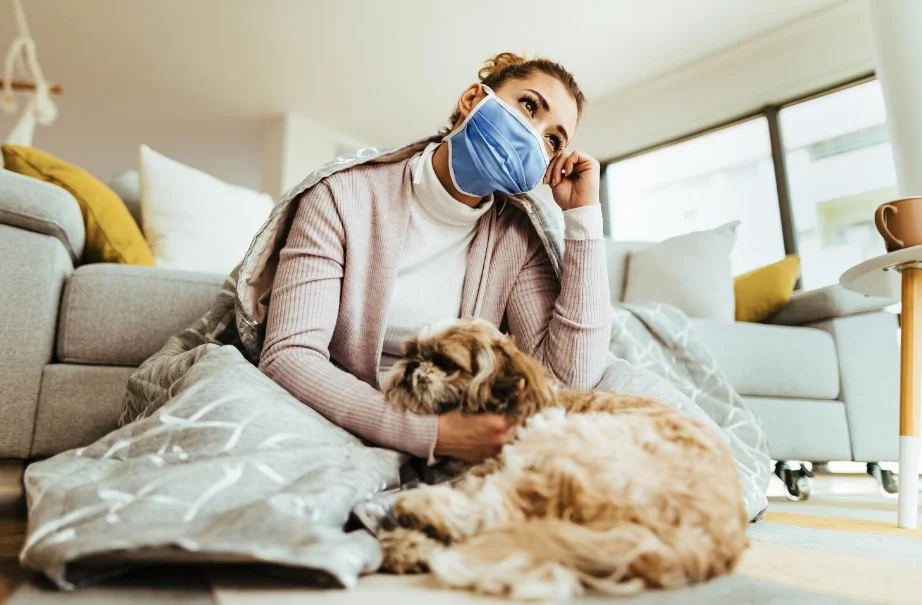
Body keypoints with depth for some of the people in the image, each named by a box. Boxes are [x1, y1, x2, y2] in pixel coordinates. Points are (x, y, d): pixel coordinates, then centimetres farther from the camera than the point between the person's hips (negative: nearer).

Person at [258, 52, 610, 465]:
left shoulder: (517, 239, -3)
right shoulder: (346, 197, -10)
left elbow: (570, 378, -14)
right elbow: (287, 355, -16)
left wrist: (583, 212, -12)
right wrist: (432, 432, -29)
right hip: (342, 431, 0)